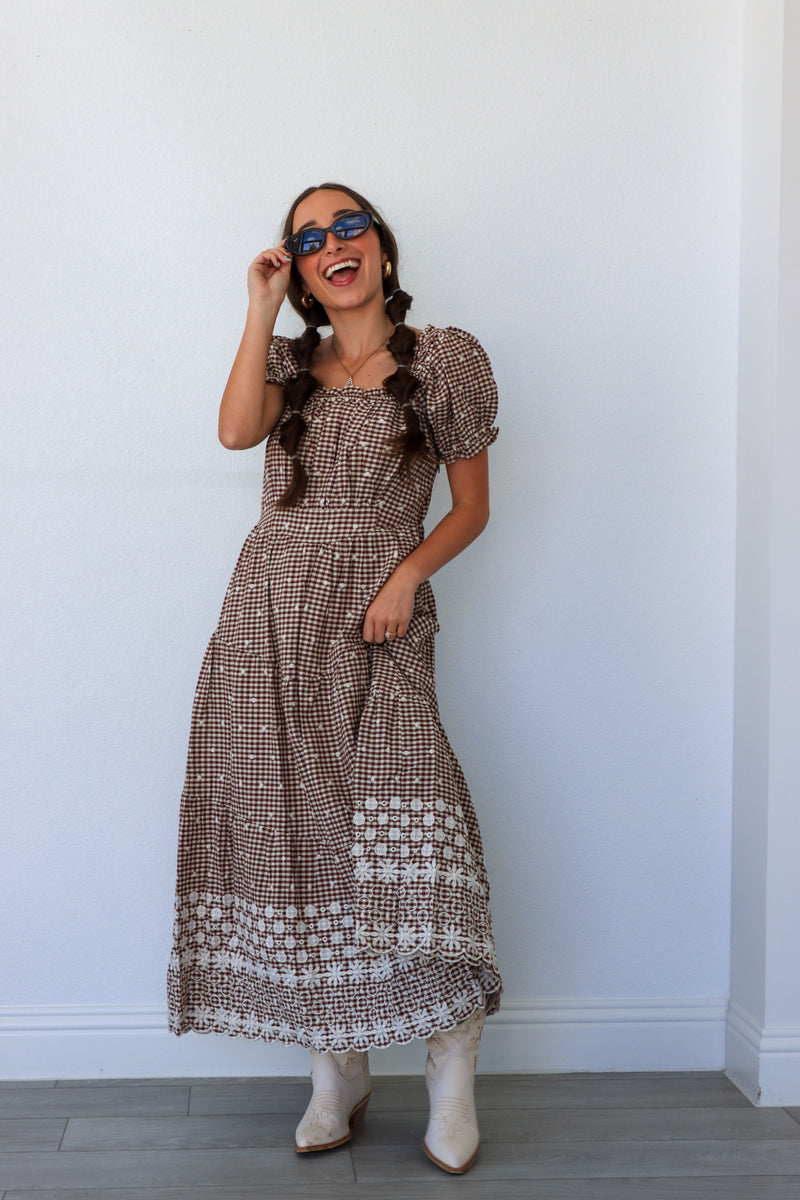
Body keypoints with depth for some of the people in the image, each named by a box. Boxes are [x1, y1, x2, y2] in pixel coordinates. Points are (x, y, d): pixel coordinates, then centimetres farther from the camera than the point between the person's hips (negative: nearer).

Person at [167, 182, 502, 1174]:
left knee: (401, 830, -18)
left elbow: (471, 505, 7)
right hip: (269, 618, 3)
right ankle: (336, 1069, 14)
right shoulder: (288, 359, 15)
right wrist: (261, 307, -3)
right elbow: (236, 429, -7)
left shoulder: (445, 358, 6)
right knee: (289, 830, 1)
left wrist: (408, 574, -9)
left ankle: (452, 1070, -1)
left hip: (375, 623, -3)